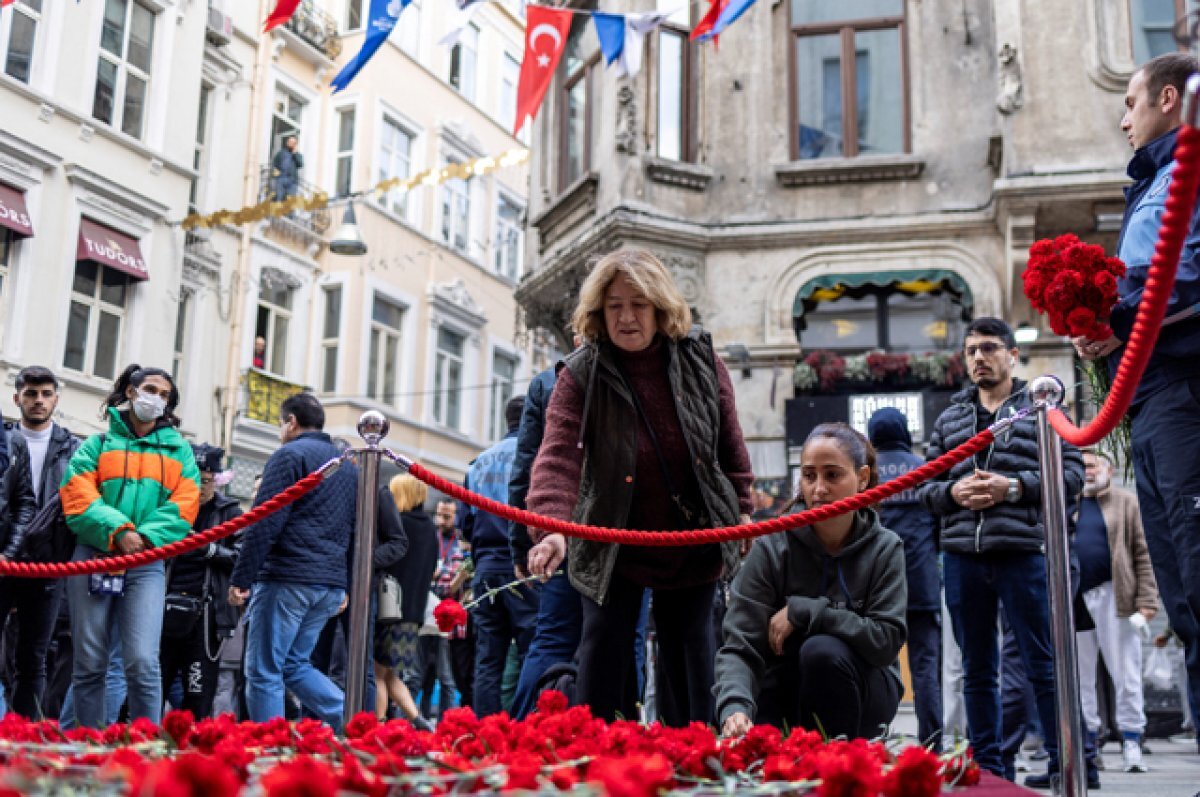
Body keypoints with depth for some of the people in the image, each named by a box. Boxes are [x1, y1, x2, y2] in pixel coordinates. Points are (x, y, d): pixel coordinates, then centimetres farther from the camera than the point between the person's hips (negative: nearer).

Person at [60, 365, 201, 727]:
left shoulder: (179, 450, 16)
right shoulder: (98, 444, 13)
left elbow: (184, 507, 3)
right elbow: (78, 499, -2)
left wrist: (147, 537, -13)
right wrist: (118, 531, -16)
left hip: (146, 564, 0)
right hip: (93, 557, 1)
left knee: (143, 663, -13)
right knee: (89, 664, 4)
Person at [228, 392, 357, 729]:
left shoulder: (290, 455, -4)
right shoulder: (349, 465, 20)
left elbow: (264, 522, -13)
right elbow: (354, 532, 21)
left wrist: (241, 578, -11)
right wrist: (345, 587, 23)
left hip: (287, 579, -8)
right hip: (331, 584, 8)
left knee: (264, 673, 0)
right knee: (294, 664, 17)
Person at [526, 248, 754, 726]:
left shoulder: (700, 357, -6)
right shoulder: (581, 375, -15)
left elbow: (730, 441, 4)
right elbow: (559, 454, -27)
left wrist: (741, 508, 5)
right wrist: (553, 526, -42)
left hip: (693, 536, 2)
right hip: (613, 539, -2)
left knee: (688, 642, 10)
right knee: (605, 641, -2)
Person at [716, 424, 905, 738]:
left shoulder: (885, 548, -8)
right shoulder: (773, 548, -10)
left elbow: (886, 641, -19)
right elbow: (740, 647, -17)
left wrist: (803, 611, -23)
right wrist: (734, 707, -37)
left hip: (863, 694, 0)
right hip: (785, 694, 0)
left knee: (822, 650, -31)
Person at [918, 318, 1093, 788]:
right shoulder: (949, 420, 18)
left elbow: (1071, 474, -1)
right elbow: (926, 488, 16)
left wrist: (1013, 487, -13)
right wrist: (951, 491, -5)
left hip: (1023, 552, -4)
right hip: (962, 558, 4)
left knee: (1044, 664, -2)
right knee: (977, 670, 9)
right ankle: (988, 765, 17)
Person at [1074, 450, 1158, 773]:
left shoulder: (1126, 502, 7)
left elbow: (1143, 556, 0)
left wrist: (1146, 605, -9)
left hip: (1113, 597, -3)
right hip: (1072, 599, 3)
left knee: (1126, 673, -2)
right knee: (1079, 676, 7)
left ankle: (1131, 742, 6)